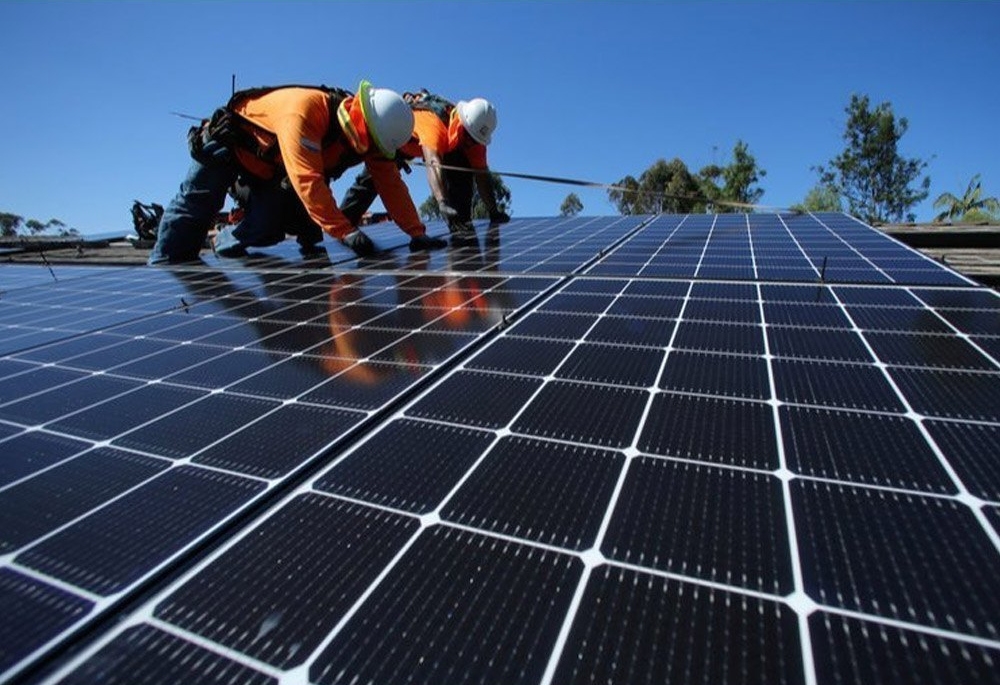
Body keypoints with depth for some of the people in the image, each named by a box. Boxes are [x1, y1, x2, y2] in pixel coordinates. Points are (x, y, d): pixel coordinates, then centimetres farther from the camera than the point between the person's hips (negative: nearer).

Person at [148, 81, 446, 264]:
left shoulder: (368, 135, -20)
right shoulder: (304, 110, -41)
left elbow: (391, 184, -20)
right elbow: (308, 180, -48)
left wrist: (417, 233, -27)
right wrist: (345, 232, -52)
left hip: (273, 168, 5)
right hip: (231, 143, -5)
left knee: (265, 233, -8)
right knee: (194, 210, 6)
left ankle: (225, 241, 23)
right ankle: (163, 268, 24)